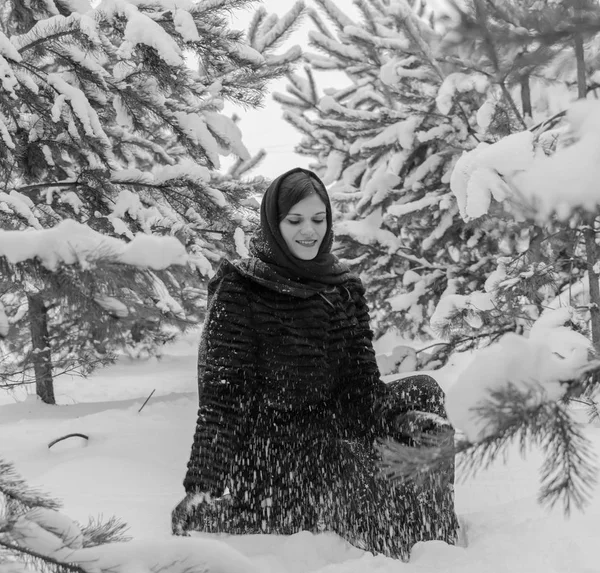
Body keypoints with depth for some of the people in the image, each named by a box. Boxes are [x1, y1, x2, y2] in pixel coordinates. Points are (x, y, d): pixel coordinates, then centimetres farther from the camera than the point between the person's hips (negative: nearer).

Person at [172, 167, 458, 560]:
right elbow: (221, 391, -10)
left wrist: (402, 419, -17)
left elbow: (362, 380, 4)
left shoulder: (345, 287, 8)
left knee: (423, 392, -11)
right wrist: (203, 483, -20)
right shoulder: (239, 290, -6)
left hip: (329, 432, 6)